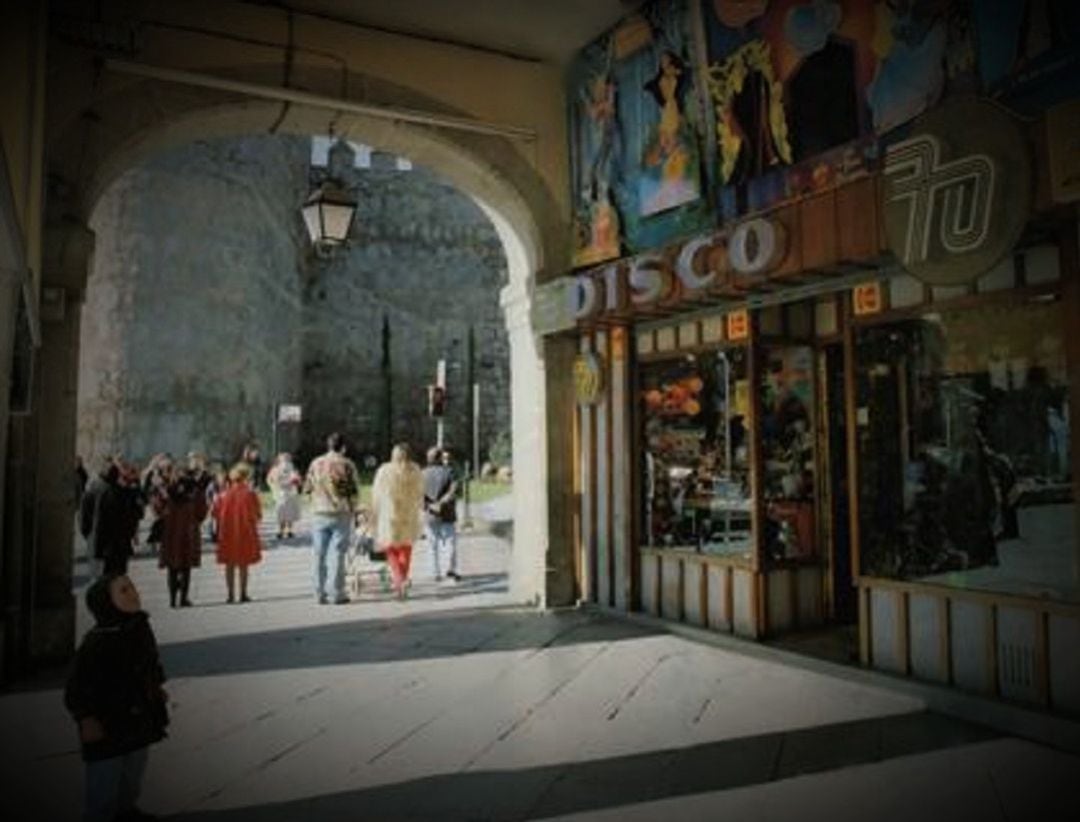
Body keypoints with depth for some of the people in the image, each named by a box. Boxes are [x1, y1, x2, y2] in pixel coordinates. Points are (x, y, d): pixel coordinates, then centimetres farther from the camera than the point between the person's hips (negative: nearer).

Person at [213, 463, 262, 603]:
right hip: (245, 534, -2)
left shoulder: (224, 494, -6)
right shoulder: (250, 494, -12)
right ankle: (243, 594, 9)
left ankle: (231, 594, 12)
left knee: (229, 565, 12)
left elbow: (216, 514, -1)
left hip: (227, 534, 2)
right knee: (244, 565, 9)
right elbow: (258, 515, -8)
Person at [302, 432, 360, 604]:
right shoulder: (347, 465, -6)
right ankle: (338, 594, 4)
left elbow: (307, 489, 7)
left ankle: (320, 593, 12)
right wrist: (352, 509, 11)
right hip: (341, 514, -3)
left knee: (319, 554, 9)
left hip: (319, 514, 3)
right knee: (337, 554, 1)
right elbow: (355, 491, -5)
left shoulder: (316, 463, 3)